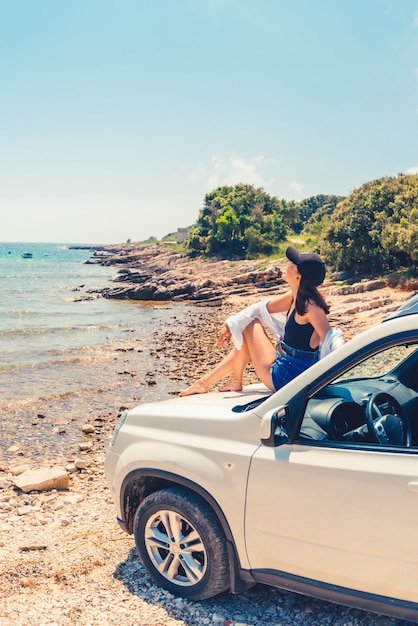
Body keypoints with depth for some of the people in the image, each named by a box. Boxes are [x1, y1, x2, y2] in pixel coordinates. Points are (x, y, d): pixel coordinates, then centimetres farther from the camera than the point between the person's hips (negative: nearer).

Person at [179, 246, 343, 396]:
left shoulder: (310, 306, -24)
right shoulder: (294, 297, 1)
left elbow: (330, 338, -32)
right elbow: (263, 307, 10)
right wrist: (230, 324, 7)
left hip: (286, 377, -9)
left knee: (249, 324, -3)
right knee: (244, 344, 24)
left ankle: (235, 383, 13)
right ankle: (204, 383, 30)